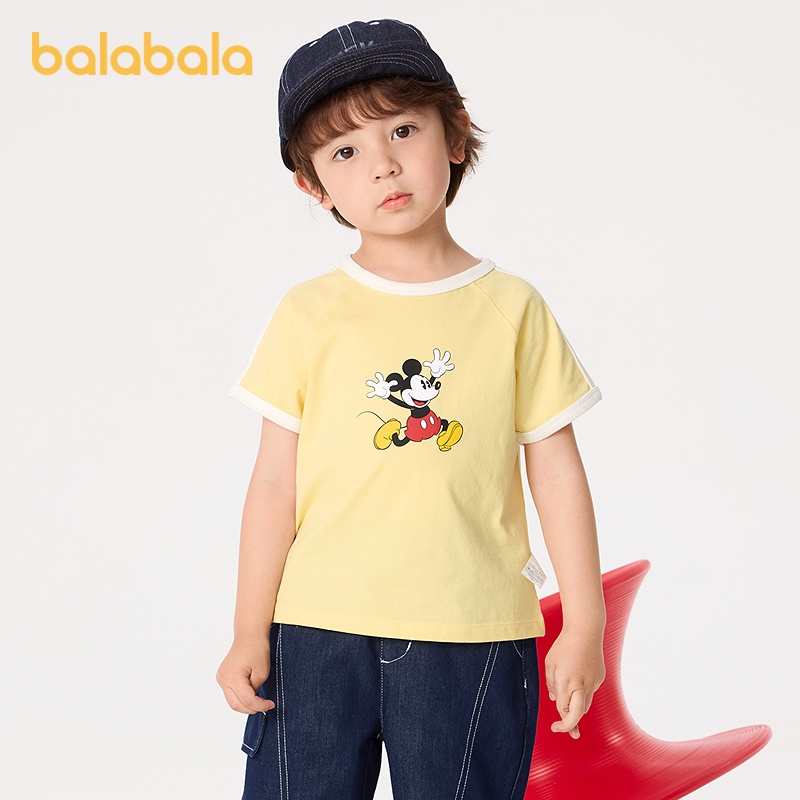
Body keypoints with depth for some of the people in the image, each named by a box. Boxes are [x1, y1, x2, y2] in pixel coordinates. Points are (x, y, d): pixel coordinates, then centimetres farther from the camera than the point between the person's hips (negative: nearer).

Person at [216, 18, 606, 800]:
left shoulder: (513, 309, 1)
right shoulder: (308, 314, 1)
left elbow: (557, 471, 3)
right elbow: (276, 480, 2)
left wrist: (584, 625, 3)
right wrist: (250, 632, 2)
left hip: (474, 642, 0)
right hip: (316, 632, 1)